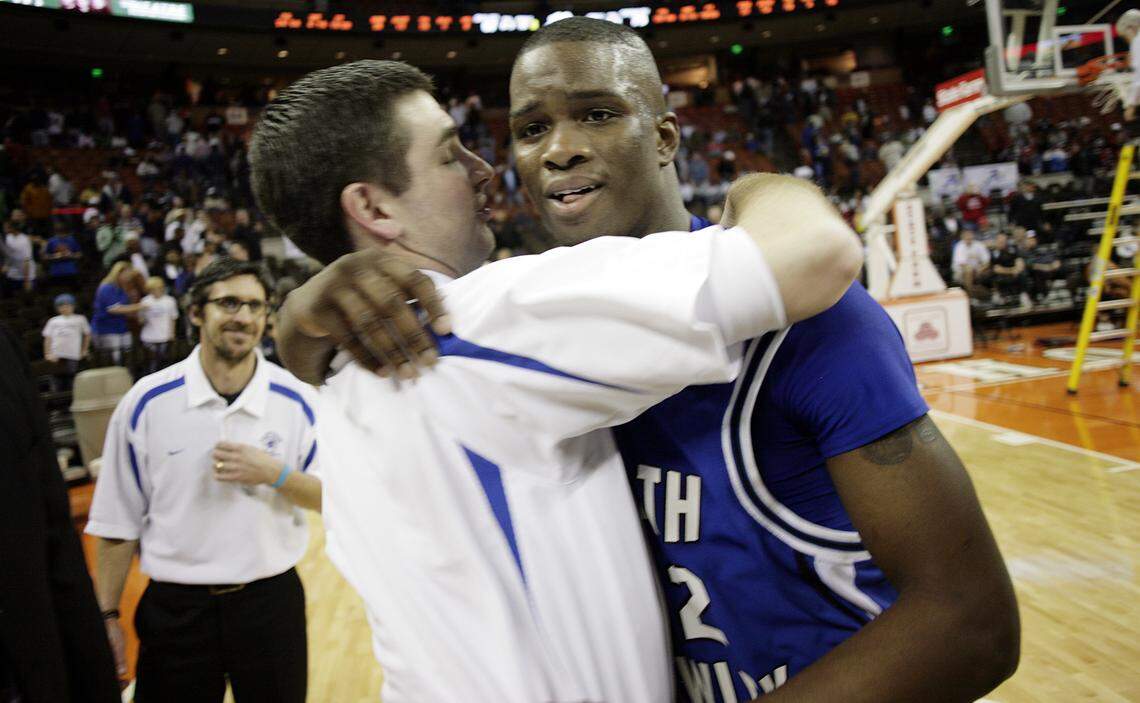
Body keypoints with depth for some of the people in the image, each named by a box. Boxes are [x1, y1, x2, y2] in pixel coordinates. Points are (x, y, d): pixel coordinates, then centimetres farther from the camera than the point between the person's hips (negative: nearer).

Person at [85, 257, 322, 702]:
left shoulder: (297, 401, -5)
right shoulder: (147, 401, -6)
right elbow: (118, 521, 0)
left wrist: (276, 475, -17)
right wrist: (107, 615, 1)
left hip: (271, 601, 1)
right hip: (174, 610, 0)